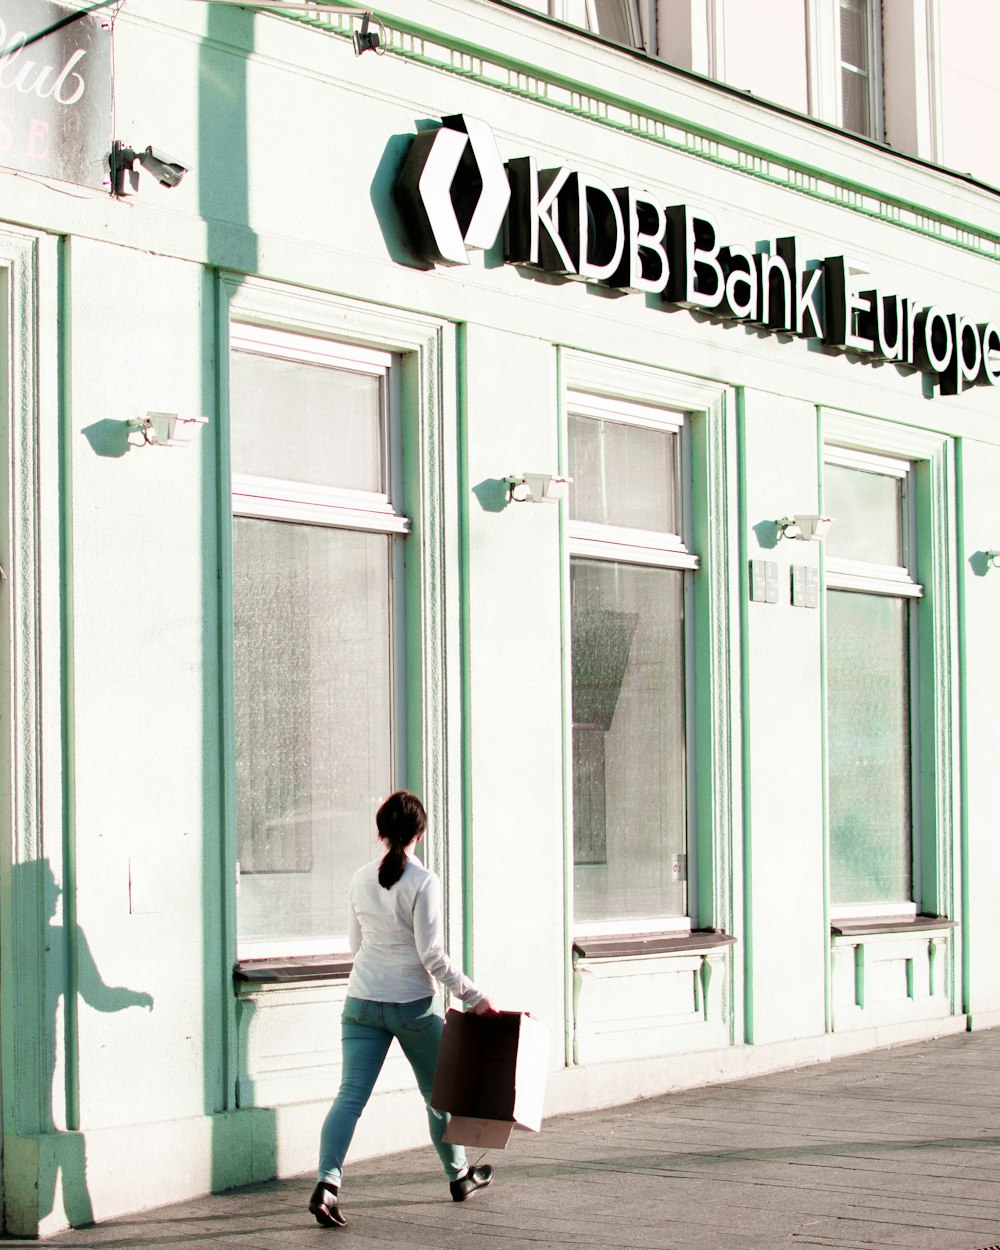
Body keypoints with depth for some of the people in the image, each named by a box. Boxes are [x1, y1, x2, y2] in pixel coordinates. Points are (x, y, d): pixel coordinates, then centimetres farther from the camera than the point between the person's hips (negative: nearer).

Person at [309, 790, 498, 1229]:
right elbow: (432, 955, -15)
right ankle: (459, 1176, 33)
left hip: (362, 1002, 3)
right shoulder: (422, 882, -13)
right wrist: (473, 995, -9)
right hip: (413, 1004, -3)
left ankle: (327, 1182, -20)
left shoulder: (360, 880, 3)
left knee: (350, 1095, -2)